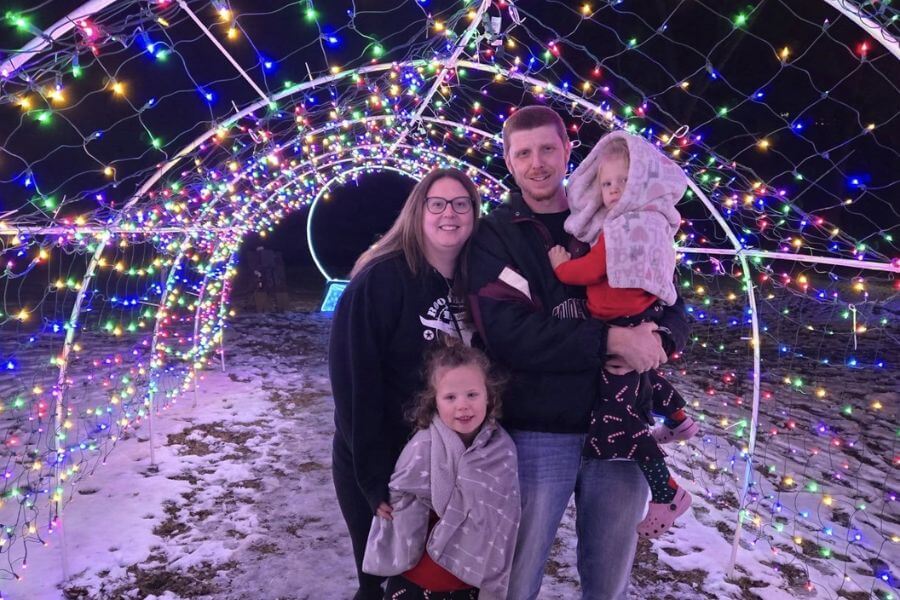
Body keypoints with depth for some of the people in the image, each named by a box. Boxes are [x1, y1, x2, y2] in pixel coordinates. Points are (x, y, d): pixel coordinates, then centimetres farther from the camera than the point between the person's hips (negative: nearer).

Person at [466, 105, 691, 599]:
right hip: (538, 433, -3)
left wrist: (656, 339, -14)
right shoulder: (494, 235, -2)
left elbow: (672, 309, 10)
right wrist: (609, 339, -23)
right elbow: (505, 333, -17)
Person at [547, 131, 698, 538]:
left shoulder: (626, 228, -25)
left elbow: (589, 271, -23)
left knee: (612, 417, -11)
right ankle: (679, 421, 67)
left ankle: (666, 493, 2)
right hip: (641, 325, 11)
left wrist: (560, 265, -6)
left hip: (625, 332, -11)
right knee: (640, 375, 39)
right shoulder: (649, 221, 7)